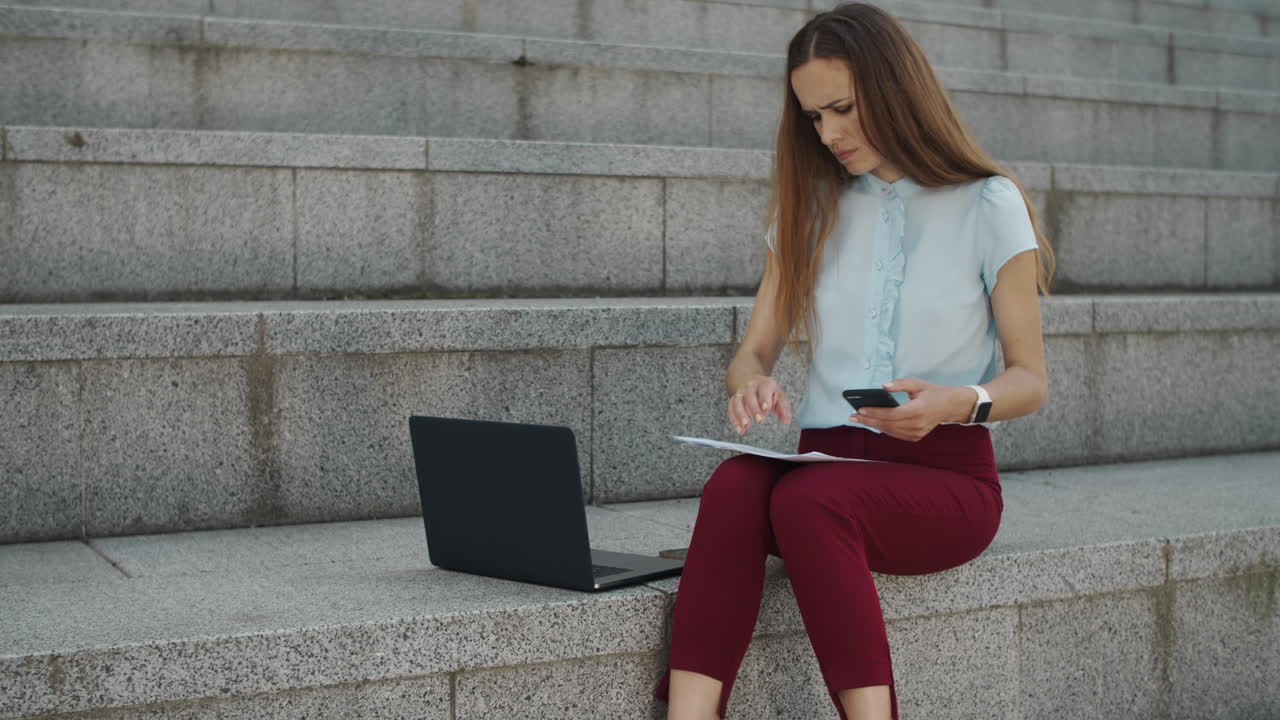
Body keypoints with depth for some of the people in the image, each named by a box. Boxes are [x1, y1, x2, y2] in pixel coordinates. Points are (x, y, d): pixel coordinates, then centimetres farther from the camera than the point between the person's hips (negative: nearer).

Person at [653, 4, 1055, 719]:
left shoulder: (987, 205, 2)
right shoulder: (811, 210, 15)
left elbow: (1030, 378, 2)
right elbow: (755, 350, 14)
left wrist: (959, 402, -20)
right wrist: (753, 384, -11)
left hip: (947, 477, -3)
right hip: (829, 464, 3)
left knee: (807, 497, -36)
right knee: (735, 485, -32)